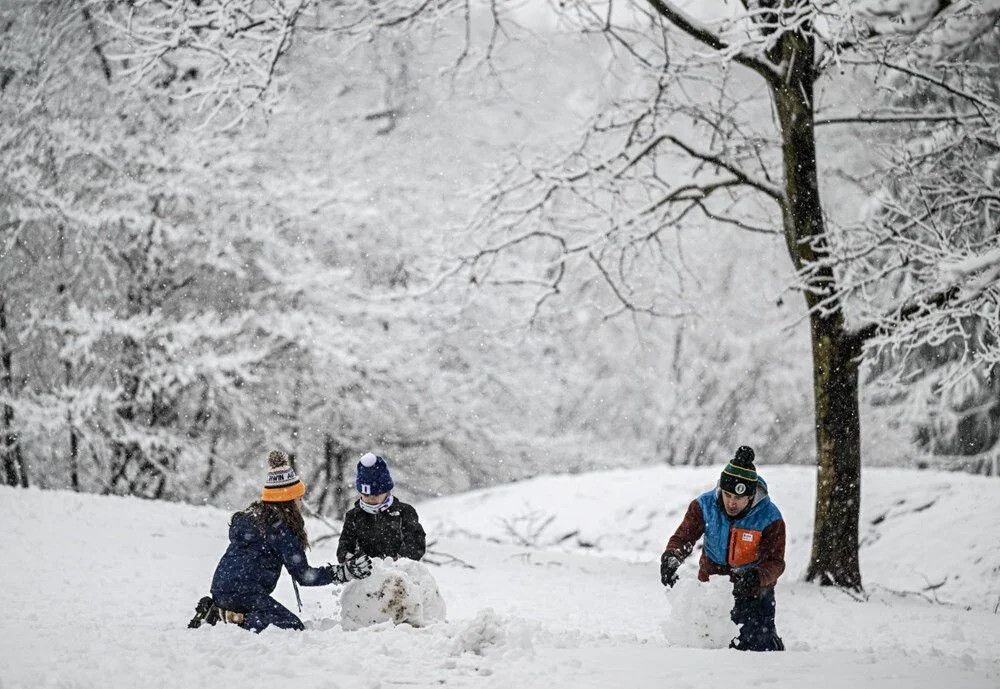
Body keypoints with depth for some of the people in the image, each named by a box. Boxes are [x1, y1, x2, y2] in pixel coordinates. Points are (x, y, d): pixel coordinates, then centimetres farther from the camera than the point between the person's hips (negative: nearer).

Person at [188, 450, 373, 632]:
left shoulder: (251, 514, 15)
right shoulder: (281, 528, -10)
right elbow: (303, 575, -9)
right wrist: (344, 572, -6)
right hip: (244, 592, -9)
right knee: (293, 628, -9)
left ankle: (216, 613, 6)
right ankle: (237, 619, -18)